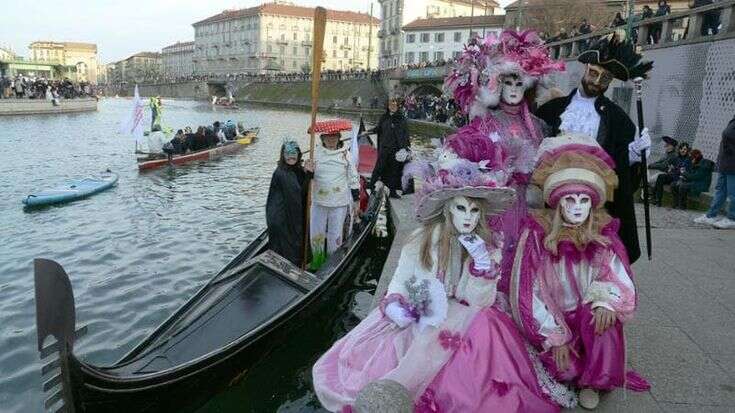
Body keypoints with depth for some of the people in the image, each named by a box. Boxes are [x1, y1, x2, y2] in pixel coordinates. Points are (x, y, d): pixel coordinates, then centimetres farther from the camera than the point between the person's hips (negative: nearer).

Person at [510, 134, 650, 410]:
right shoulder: (537, 233, -16)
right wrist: (556, 337, -16)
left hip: (587, 314, 2)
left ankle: (594, 380, -5)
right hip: (551, 318, -2)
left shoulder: (603, 234, -6)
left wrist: (606, 302, -30)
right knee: (567, 369, -18)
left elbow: (617, 278, -7)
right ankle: (578, 375, 19)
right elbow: (532, 291, -14)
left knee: (602, 317, -29)